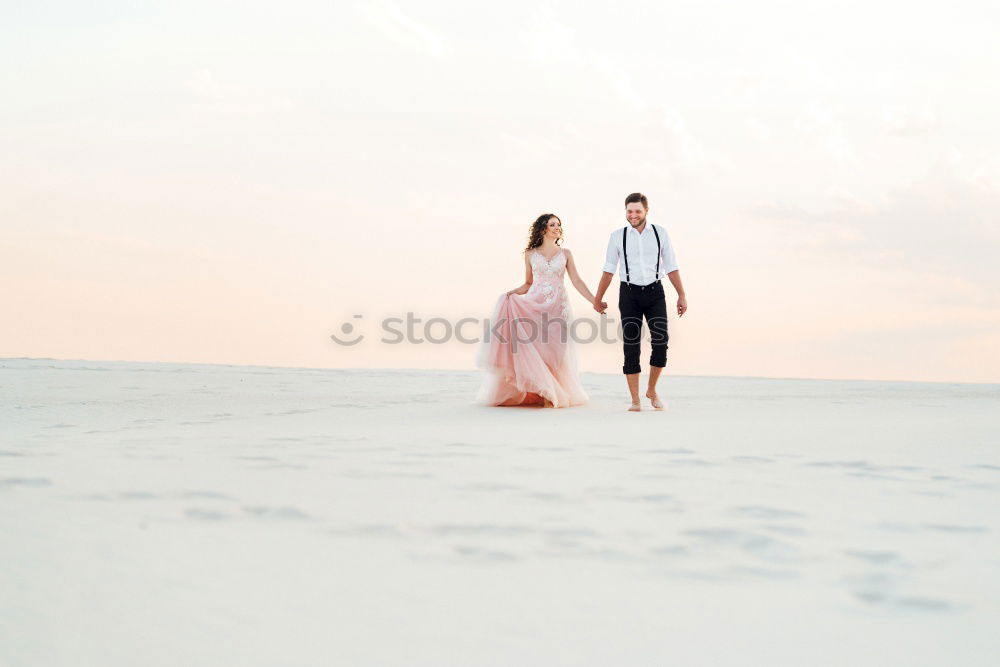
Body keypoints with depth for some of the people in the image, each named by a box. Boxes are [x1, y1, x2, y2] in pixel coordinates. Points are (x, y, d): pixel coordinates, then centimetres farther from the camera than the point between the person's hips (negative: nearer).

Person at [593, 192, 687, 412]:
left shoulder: (660, 232, 3)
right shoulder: (618, 236, 2)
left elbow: (671, 267, 5)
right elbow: (609, 270, 7)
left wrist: (682, 295, 1)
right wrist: (597, 299, 8)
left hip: (654, 292, 0)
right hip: (629, 293, 0)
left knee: (661, 341, -10)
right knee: (631, 347, -1)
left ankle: (652, 390, 12)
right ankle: (635, 400, 7)